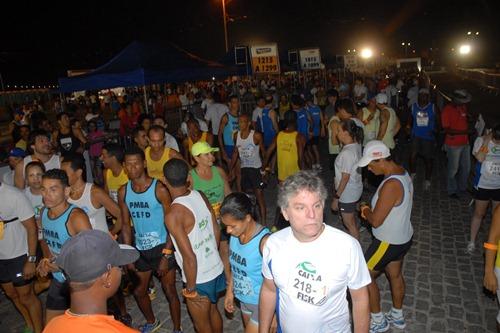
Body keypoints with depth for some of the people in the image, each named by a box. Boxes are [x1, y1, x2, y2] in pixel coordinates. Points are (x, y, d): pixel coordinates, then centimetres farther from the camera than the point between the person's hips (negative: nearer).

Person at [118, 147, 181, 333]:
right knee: (139, 291, 19)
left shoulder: (159, 189, -18)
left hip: (162, 247, -5)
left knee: (169, 291, 7)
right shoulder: (123, 192, -4)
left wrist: (166, 255, -16)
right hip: (140, 249, 5)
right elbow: (126, 224, 5)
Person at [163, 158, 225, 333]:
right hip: (217, 268, 6)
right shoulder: (200, 196, -6)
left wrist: (190, 290, -12)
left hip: (200, 279, -6)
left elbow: (189, 257, -26)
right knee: (213, 310, 29)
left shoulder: (173, 215, -26)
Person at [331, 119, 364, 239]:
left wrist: (336, 197, -19)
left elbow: (345, 178, -26)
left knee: (349, 223, 10)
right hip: (354, 189, 9)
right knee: (351, 219, 26)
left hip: (347, 193, -9)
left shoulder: (347, 153, -30)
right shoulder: (356, 144, -2)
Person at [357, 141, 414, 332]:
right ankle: (397, 317, 44)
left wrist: (365, 211, -7)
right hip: (403, 237, 9)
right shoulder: (402, 173, -1)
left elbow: (376, 221, -27)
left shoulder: (391, 185, -32)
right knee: (395, 275, 25)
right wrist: (371, 210, 1)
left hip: (389, 243, -9)